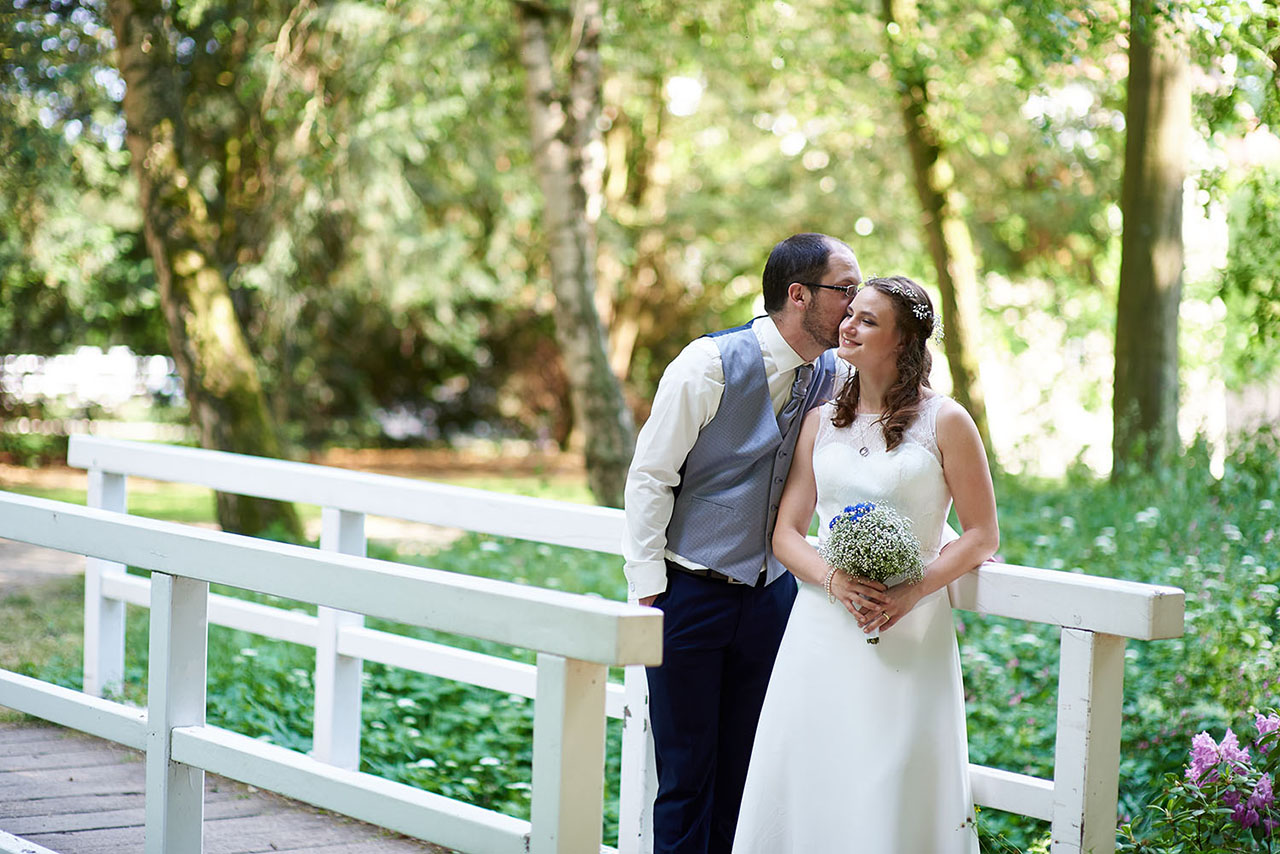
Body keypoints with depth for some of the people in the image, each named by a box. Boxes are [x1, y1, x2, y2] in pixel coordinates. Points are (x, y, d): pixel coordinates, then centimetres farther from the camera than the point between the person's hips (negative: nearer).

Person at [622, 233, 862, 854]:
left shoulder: (833, 378, 3)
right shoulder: (711, 365, -13)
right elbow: (649, 478, -10)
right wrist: (648, 594, -11)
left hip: (770, 595, 5)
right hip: (689, 593, -5)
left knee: (744, 775, 9)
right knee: (686, 773, 0)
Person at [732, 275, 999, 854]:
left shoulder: (944, 421, 0)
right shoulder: (821, 421, 11)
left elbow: (982, 535, 0)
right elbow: (786, 533, 9)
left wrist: (912, 592, -15)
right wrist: (835, 580, -11)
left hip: (909, 632, -3)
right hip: (823, 628, 4)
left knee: (895, 794, -5)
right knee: (807, 784, 2)